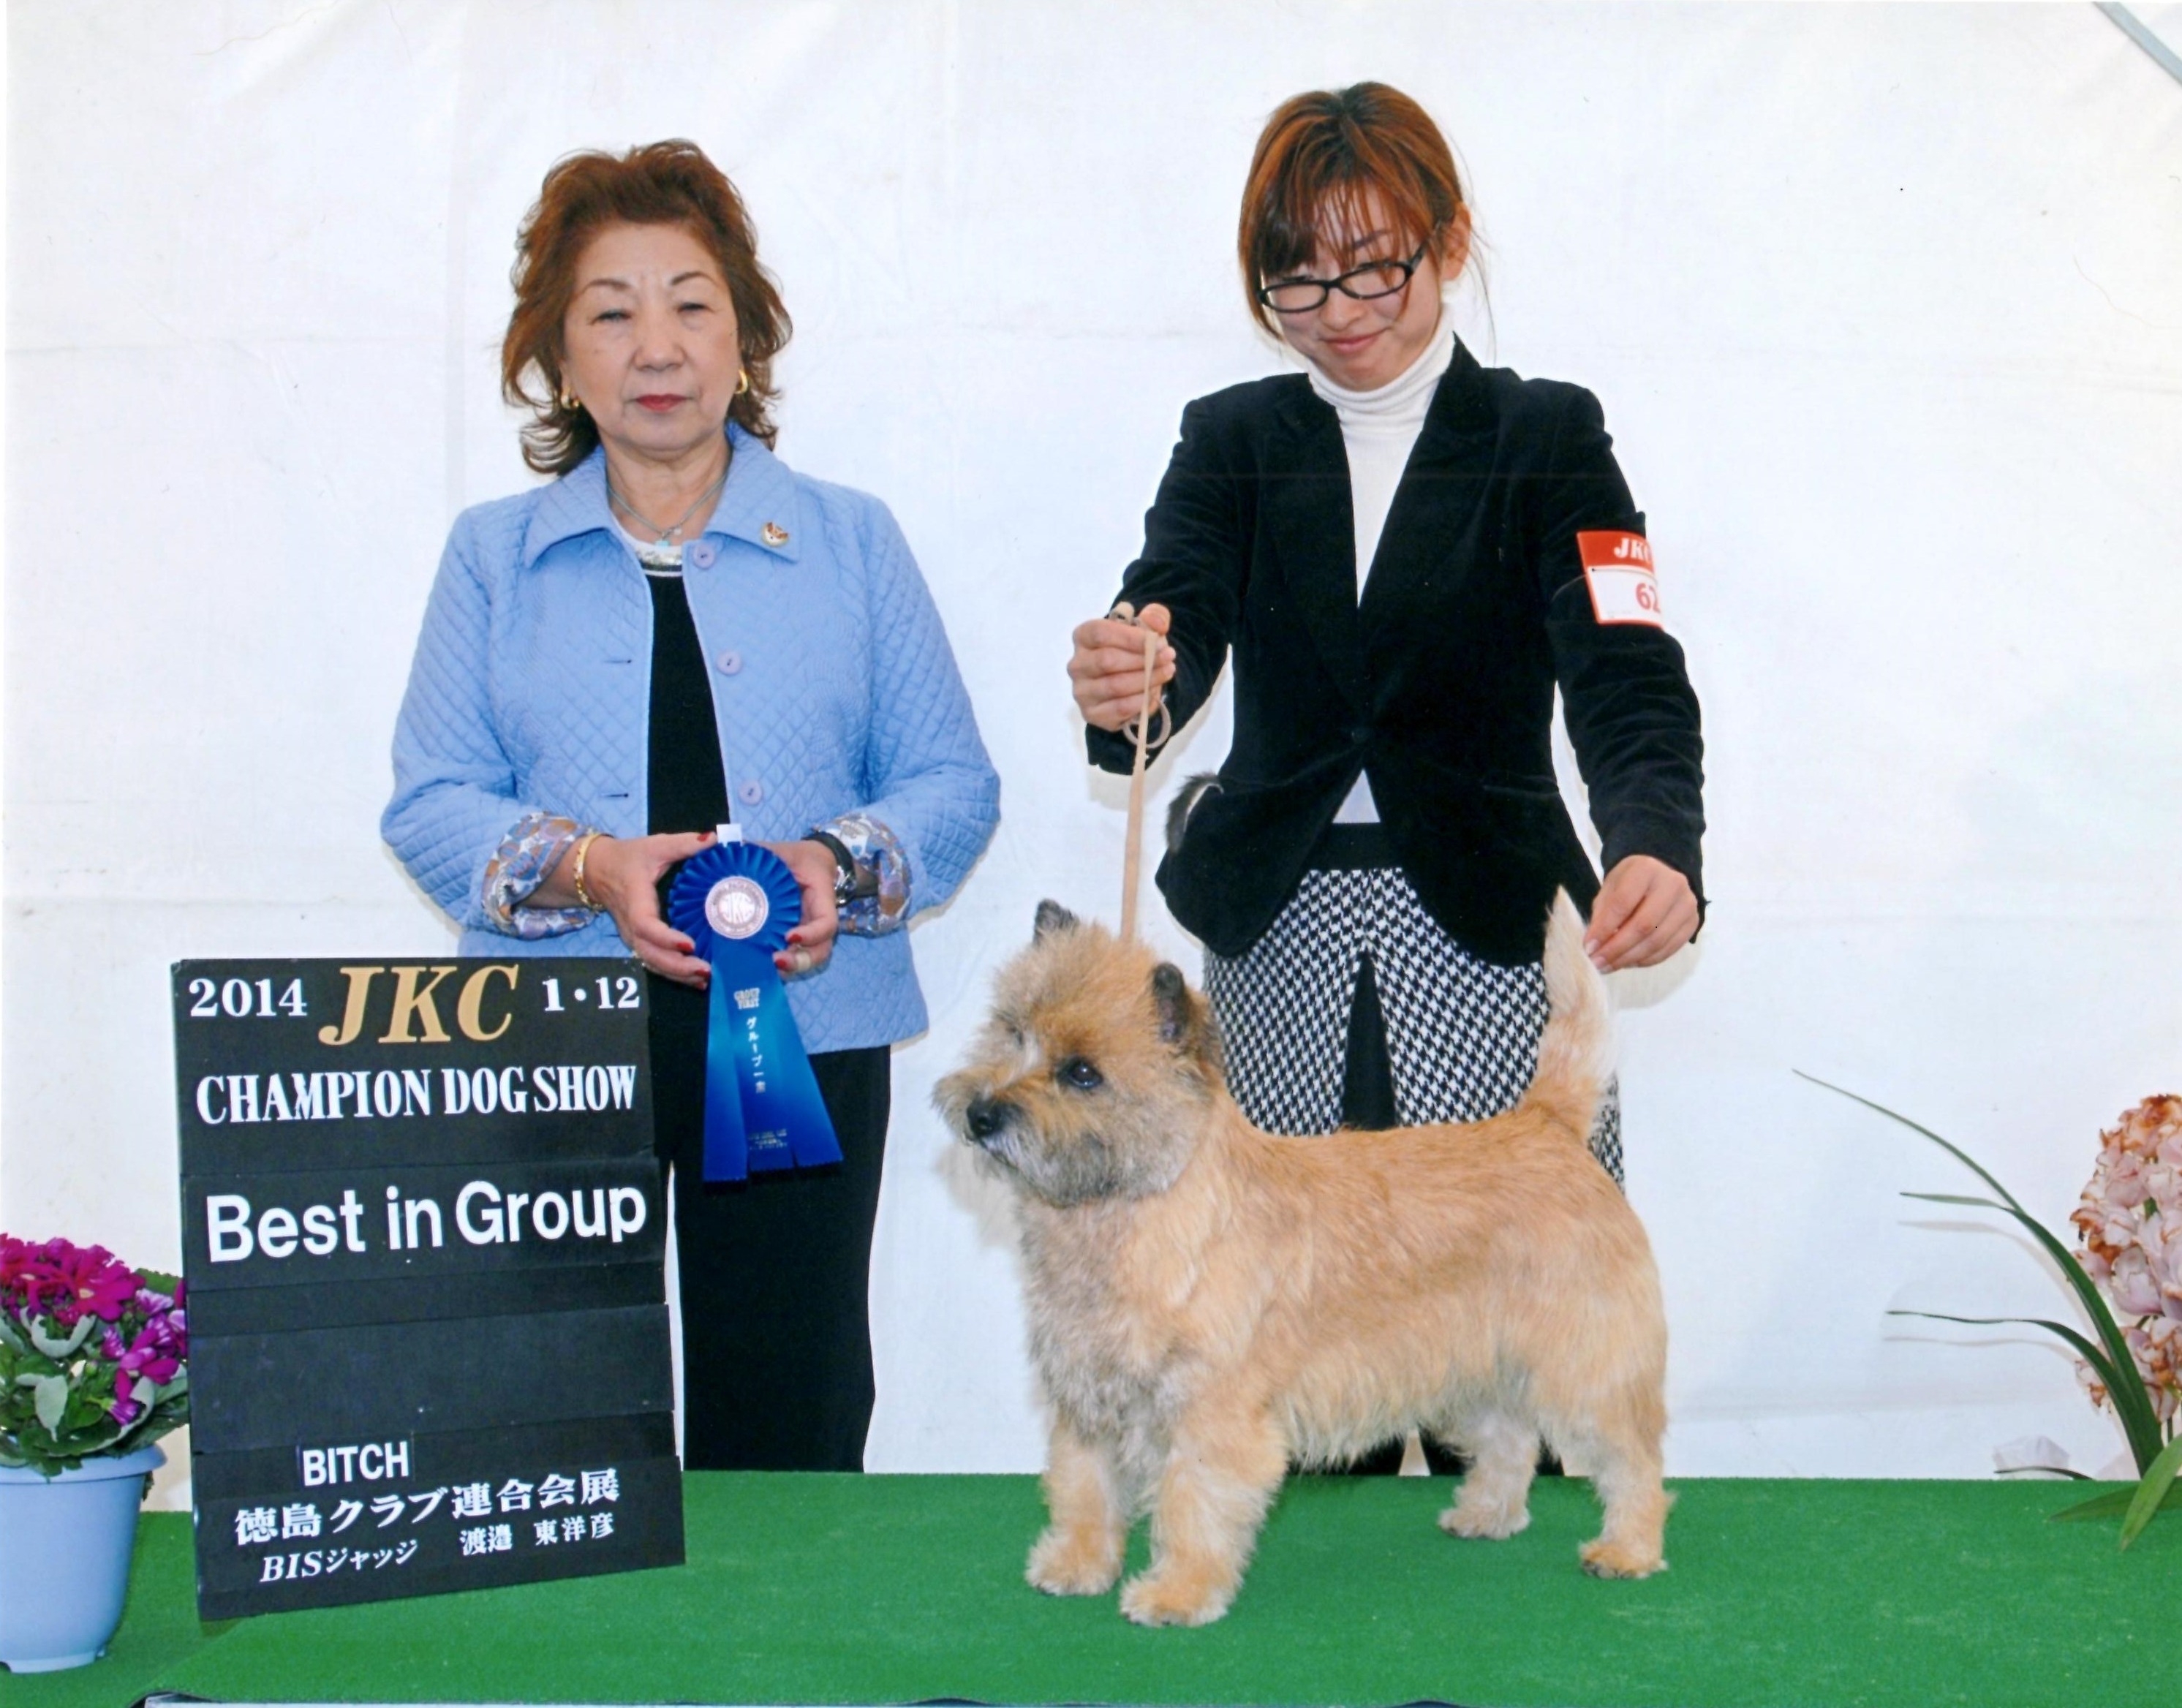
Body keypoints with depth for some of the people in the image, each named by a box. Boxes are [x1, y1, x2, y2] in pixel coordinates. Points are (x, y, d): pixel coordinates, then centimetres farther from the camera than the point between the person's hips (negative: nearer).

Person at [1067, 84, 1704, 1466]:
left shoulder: (1546, 436, 3)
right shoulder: (1233, 439, 10)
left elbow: (1628, 676, -10)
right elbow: (1179, 616, -7)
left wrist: (1659, 849, -31)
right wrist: (1123, 686, -33)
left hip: (1483, 936, -2)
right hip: (1279, 940, 2)